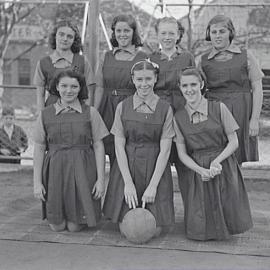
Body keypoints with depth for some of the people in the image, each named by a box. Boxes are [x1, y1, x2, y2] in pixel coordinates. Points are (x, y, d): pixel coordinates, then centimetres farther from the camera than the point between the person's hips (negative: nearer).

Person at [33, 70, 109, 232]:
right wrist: (37, 182, -1)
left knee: (74, 226, -1)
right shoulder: (46, 115, 4)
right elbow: (39, 149, 5)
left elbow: (99, 146, 0)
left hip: (82, 171, -1)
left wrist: (101, 179, -7)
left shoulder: (90, 113, 1)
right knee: (57, 226, 3)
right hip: (55, 170, 1)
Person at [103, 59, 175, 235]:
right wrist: (128, 183, -10)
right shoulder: (123, 107, 0)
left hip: (156, 170, -1)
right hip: (126, 168, 1)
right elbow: (119, 146, -3)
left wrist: (153, 186, -12)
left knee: (155, 230, -2)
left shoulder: (165, 109, -3)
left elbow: (164, 150, -6)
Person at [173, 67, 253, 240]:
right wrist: (200, 170, -15)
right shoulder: (178, 118, 2)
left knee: (228, 222, -6)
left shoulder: (219, 108, -4)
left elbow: (234, 142, -2)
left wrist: (216, 161, -18)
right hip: (197, 170, 2)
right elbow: (182, 153, 2)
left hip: (224, 168, -1)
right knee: (200, 231, -2)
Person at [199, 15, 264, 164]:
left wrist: (254, 119, -5)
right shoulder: (203, 61, 11)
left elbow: (257, 88, 3)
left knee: (235, 162, -2)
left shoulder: (246, 56, 7)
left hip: (241, 113, -1)